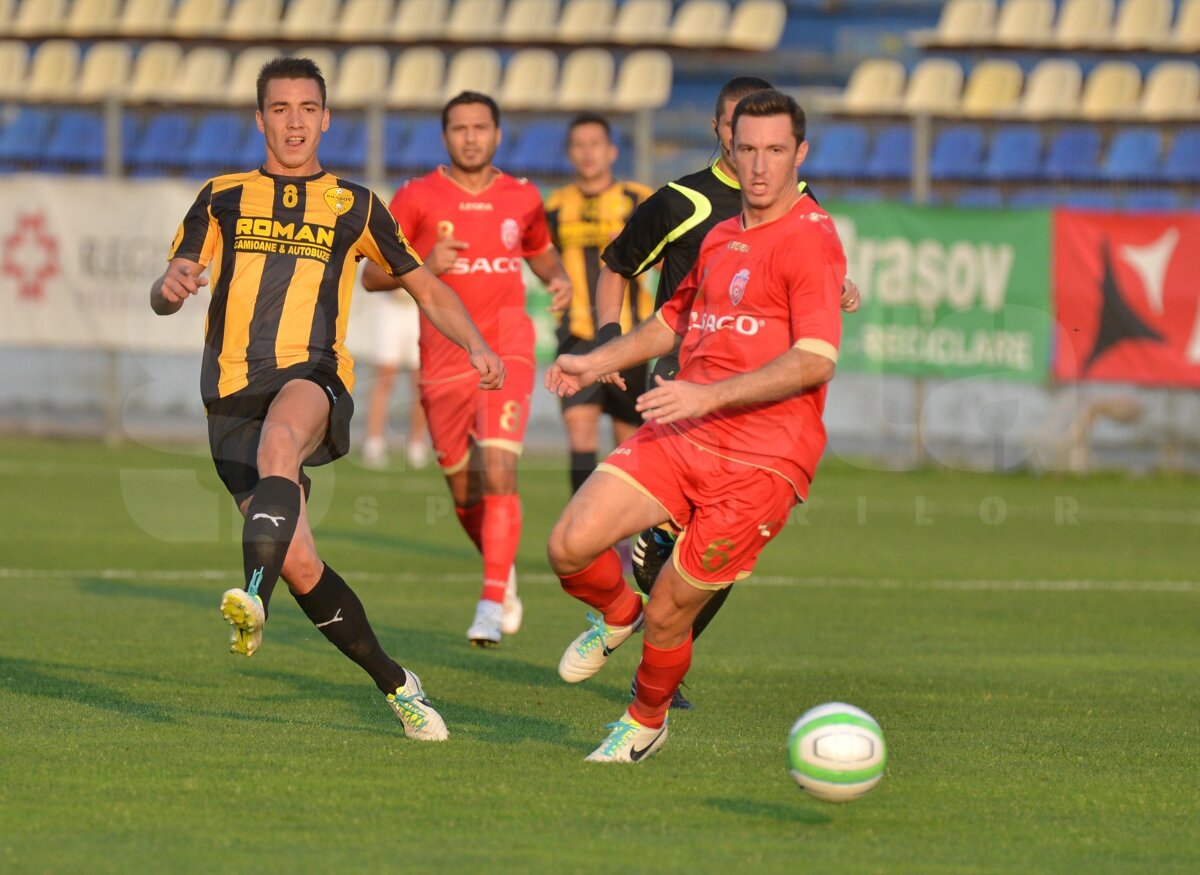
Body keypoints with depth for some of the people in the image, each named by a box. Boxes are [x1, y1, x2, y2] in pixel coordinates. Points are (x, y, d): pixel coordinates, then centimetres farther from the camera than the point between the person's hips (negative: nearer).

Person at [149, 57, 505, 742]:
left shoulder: (354, 207, 16)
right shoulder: (223, 199, 16)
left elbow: (425, 286, 23)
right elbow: (165, 292, 7)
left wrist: (477, 347, 6)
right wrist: (171, 288, -19)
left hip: (314, 377, -2)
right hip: (234, 393, 2)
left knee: (279, 437, -40)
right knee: (299, 565, -8)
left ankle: (254, 597, -58)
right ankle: (396, 685, 11)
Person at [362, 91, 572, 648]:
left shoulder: (522, 199, 7)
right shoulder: (417, 198, 1)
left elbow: (542, 252, 26)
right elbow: (371, 275, 2)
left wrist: (559, 280, 4)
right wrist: (423, 266, -16)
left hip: (506, 355, -1)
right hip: (443, 363, 1)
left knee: (498, 472, -19)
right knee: (465, 491, 9)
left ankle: (492, 604, -20)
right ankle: (503, 571, 38)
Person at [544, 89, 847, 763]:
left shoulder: (812, 240, -10)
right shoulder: (722, 236, 16)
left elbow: (815, 360, -20)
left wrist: (709, 395, -25)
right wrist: (599, 362, 26)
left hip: (761, 461, -6)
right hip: (680, 439, 6)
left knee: (668, 614, -2)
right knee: (571, 545, -13)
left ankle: (646, 724, 28)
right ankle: (618, 615, 22)